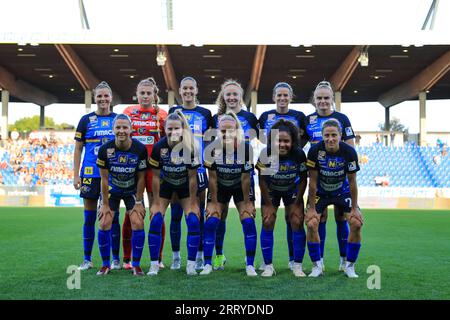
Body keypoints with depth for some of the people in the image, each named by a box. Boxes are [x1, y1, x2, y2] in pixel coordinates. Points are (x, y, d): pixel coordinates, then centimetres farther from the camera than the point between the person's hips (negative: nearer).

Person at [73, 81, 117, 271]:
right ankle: (87, 259, 12)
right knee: (89, 218, 3)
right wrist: (76, 175, -1)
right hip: (90, 174, 0)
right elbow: (78, 149, 6)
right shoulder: (86, 120, 5)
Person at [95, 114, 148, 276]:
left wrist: (138, 202, -9)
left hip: (132, 191, 0)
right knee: (104, 224, -9)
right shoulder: (105, 150, -20)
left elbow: (141, 178, -10)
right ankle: (106, 264, 8)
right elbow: (104, 179, -12)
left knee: (138, 224, -13)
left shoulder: (140, 149, -20)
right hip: (111, 190, 0)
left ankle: (136, 264, 3)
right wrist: (105, 204, -10)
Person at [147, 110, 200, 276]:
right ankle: (154, 265, 1)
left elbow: (192, 178, -16)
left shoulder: (190, 147, -25)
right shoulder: (159, 147, -23)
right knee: (155, 221, -11)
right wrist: (156, 203, -12)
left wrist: (192, 203, -14)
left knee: (193, 221, -13)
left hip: (185, 186, -1)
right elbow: (156, 177, -13)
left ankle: (191, 264, 0)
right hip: (165, 185, 1)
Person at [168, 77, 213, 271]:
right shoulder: (174, 111, 8)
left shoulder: (205, 113, 9)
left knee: (199, 215, 3)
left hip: (198, 169, 0)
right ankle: (175, 257, 12)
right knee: (175, 214, 2)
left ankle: (199, 257, 13)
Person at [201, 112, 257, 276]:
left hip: (240, 187, 0)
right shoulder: (212, 149, -23)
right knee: (210, 222, -11)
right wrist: (214, 202, -12)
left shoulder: (246, 148, -24)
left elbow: (245, 178, -16)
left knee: (248, 222, -13)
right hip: (220, 188, 1)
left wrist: (247, 201, -12)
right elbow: (213, 178, -14)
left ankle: (250, 265, -2)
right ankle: (207, 264, 0)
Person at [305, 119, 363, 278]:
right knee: (311, 224, -18)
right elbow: (313, 181, -17)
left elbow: (352, 182, -13)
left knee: (356, 223, -13)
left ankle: (349, 266, 5)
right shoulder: (315, 150, -25)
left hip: (342, 192, 1)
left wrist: (354, 208, -10)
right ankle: (317, 266, 0)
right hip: (320, 192, -1)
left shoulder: (349, 152, -22)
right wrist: (311, 208, -15)